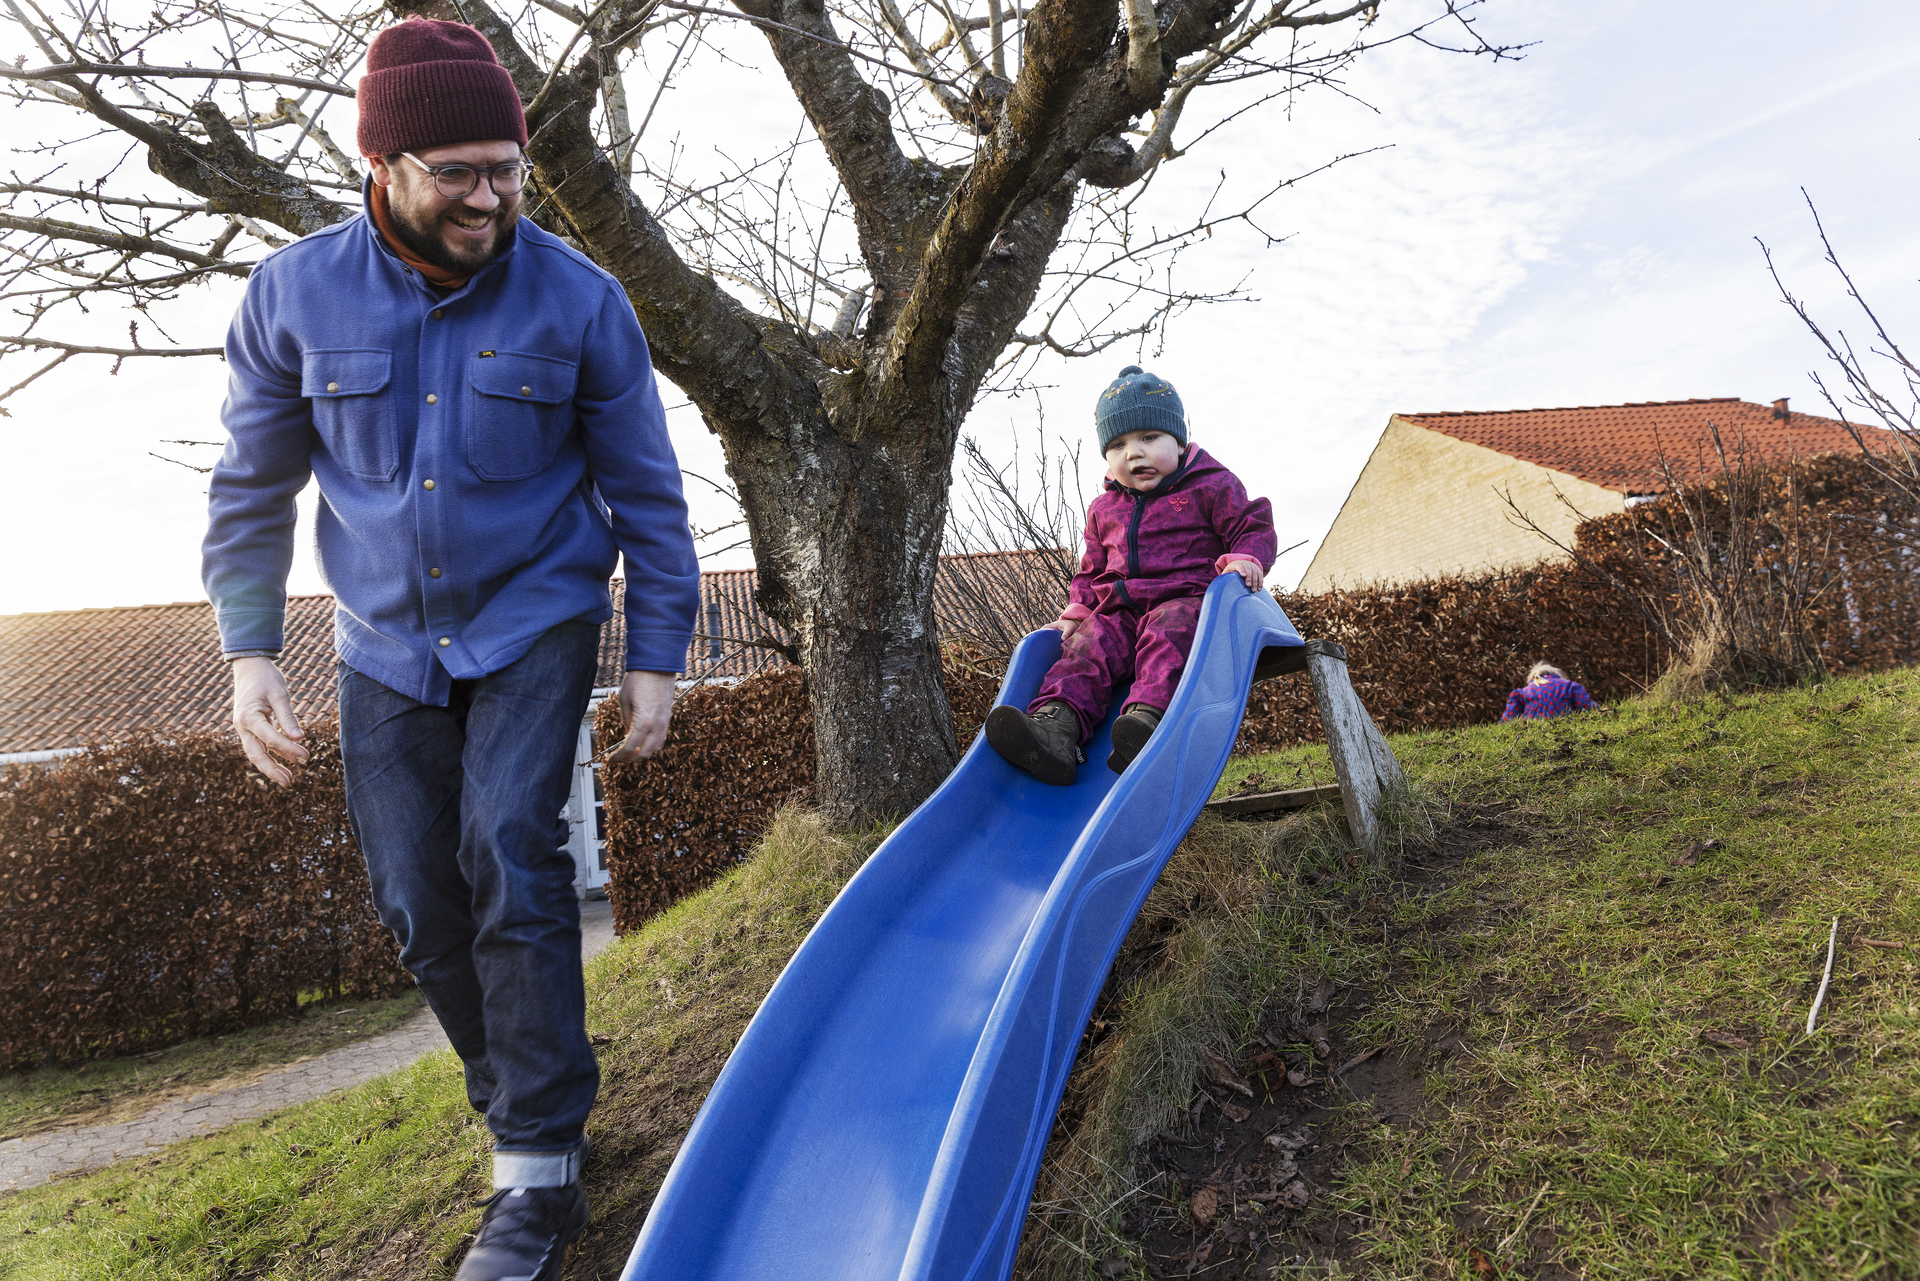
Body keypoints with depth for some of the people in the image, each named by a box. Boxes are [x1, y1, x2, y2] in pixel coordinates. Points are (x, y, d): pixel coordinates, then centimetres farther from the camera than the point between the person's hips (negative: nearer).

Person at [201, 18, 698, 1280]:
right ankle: (530, 1113, 25)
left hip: (534, 623, -3)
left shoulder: (578, 300, -9)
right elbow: (253, 487, 6)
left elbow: (645, 493, -3)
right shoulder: (297, 295, -5)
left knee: (510, 859, -16)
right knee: (423, 906, 4)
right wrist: (251, 651, -2)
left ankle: (539, 1172, -4)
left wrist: (658, 657, -5)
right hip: (387, 646, 3)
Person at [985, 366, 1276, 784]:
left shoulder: (1210, 487, 8)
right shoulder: (1103, 510, 23)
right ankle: (1056, 723, -46)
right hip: (1119, 609, 4)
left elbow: (1255, 528, 6)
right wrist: (1076, 611, 12)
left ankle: (1147, 717, -59)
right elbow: (1092, 570, 29)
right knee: (1087, 646, -23)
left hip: (1184, 600, -4)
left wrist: (1245, 560, -17)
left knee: (1167, 633, -37)